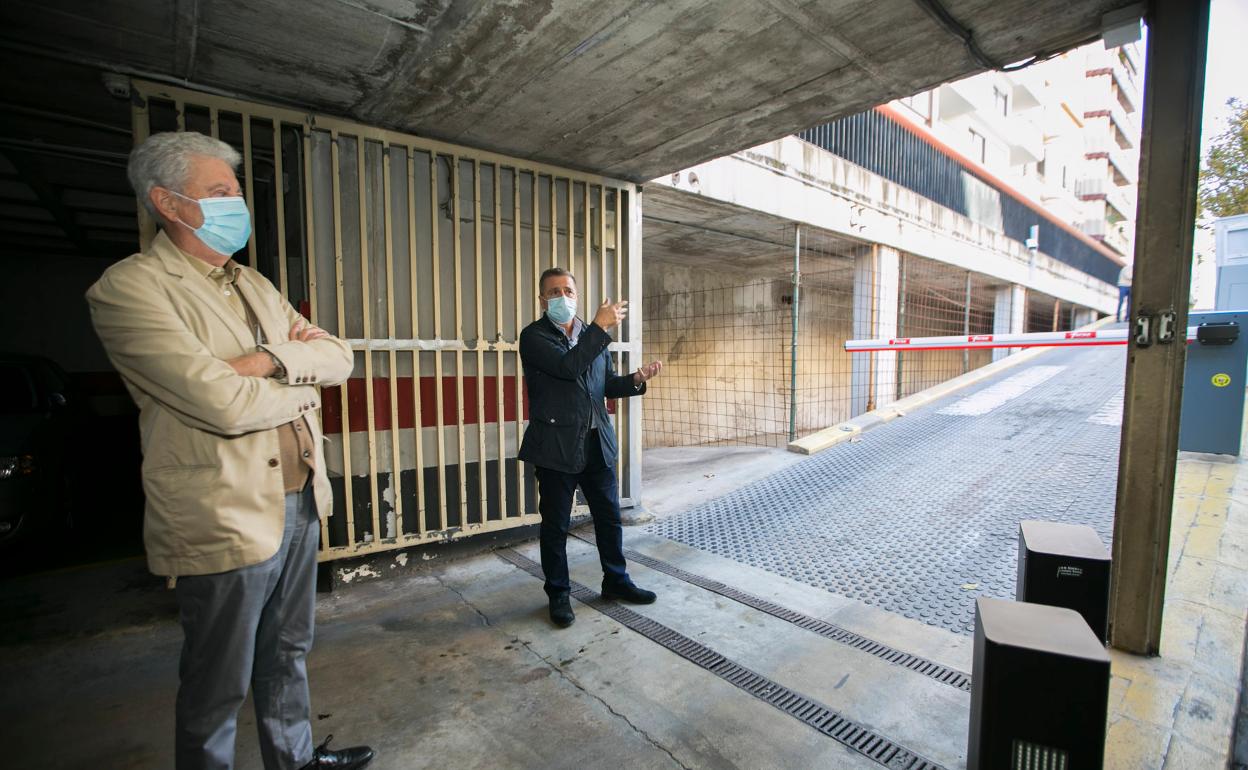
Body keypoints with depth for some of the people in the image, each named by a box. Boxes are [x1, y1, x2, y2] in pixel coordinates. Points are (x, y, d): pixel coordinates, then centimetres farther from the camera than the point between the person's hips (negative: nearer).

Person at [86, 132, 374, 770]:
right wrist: (301, 380, -6)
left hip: (299, 502, 8)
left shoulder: (256, 285, 13)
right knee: (217, 690, 13)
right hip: (226, 522, -7)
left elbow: (339, 357, 5)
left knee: (287, 654, 24)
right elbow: (225, 404, -24)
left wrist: (272, 359, -14)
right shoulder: (128, 287, -12)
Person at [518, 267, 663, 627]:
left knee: (609, 516, 16)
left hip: (598, 443, 6)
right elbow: (568, 367, -25)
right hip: (556, 446, -5)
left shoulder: (592, 334, 10)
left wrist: (636, 379, -5)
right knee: (556, 524, 9)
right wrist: (600, 326, -23)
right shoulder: (534, 336, -8)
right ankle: (558, 593, 28)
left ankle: (616, 580, 36)